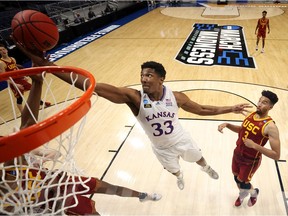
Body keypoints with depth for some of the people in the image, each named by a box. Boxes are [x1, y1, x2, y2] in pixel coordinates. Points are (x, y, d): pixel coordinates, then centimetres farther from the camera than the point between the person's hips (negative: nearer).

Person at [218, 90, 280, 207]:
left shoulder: (270, 126, -28)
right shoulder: (251, 114, -7)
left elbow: (276, 155, -28)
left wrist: (255, 145, -37)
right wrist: (227, 125, -6)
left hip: (251, 160, -6)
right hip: (238, 153, 6)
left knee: (242, 182, 14)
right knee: (236, 177, 25)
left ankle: (254, 193, 49)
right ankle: (242, 193, 57)